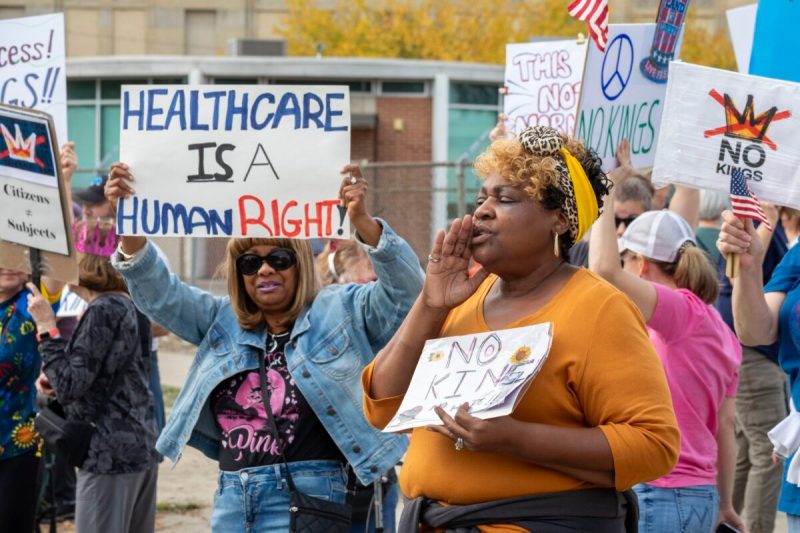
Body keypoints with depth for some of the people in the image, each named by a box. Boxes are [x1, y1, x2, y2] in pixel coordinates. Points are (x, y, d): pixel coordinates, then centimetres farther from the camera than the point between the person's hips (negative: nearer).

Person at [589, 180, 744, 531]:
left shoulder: (682, 311, -12)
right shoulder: (721, 333, 13)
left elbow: (606, 269, -27)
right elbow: (725, 425, 16)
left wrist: (606, 193, -17)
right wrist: (725, 504, 22)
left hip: (660, 495, -9)